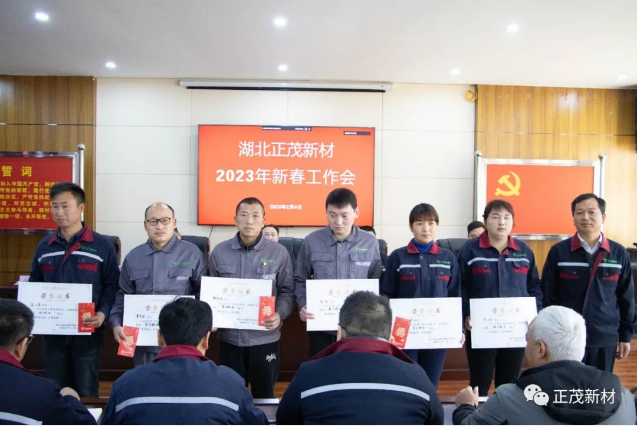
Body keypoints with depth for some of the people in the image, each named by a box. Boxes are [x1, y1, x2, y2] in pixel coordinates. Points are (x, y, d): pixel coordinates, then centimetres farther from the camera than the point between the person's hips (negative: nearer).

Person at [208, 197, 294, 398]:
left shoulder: (279, 252, -3)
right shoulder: (219, 251, 2)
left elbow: (287, 290, 1)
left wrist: (279, 314, -16)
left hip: (265, 336, -1)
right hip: (229, 336, 2)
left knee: (264, 394, 14)